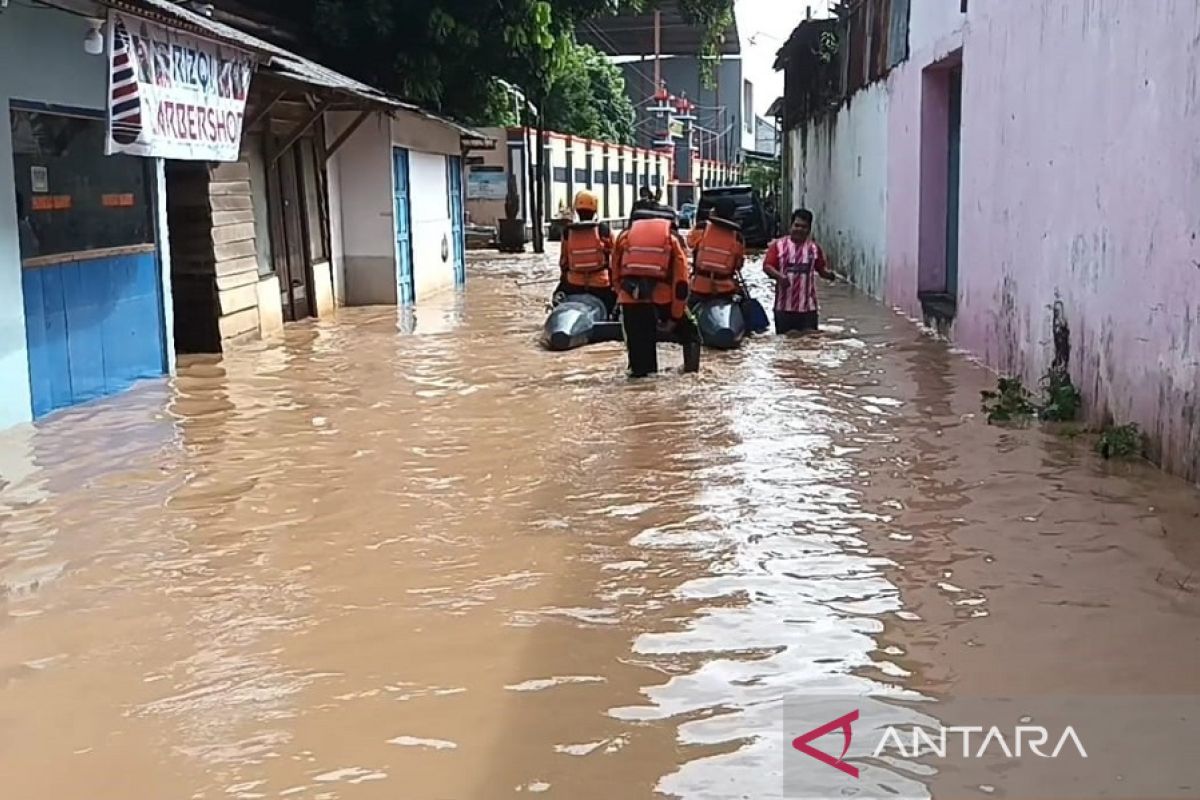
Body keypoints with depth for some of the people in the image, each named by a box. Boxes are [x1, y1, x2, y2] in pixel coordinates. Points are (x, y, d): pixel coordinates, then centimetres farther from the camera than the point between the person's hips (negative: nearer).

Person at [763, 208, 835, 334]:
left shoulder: (814, 248, 7)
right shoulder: (778, 245, 2)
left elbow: (822, 269, 13)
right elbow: (767, 266, -2)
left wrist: (828, 274, -10)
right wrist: (778, 275, -21)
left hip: (808, 306, 1)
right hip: (784, 306, -1)